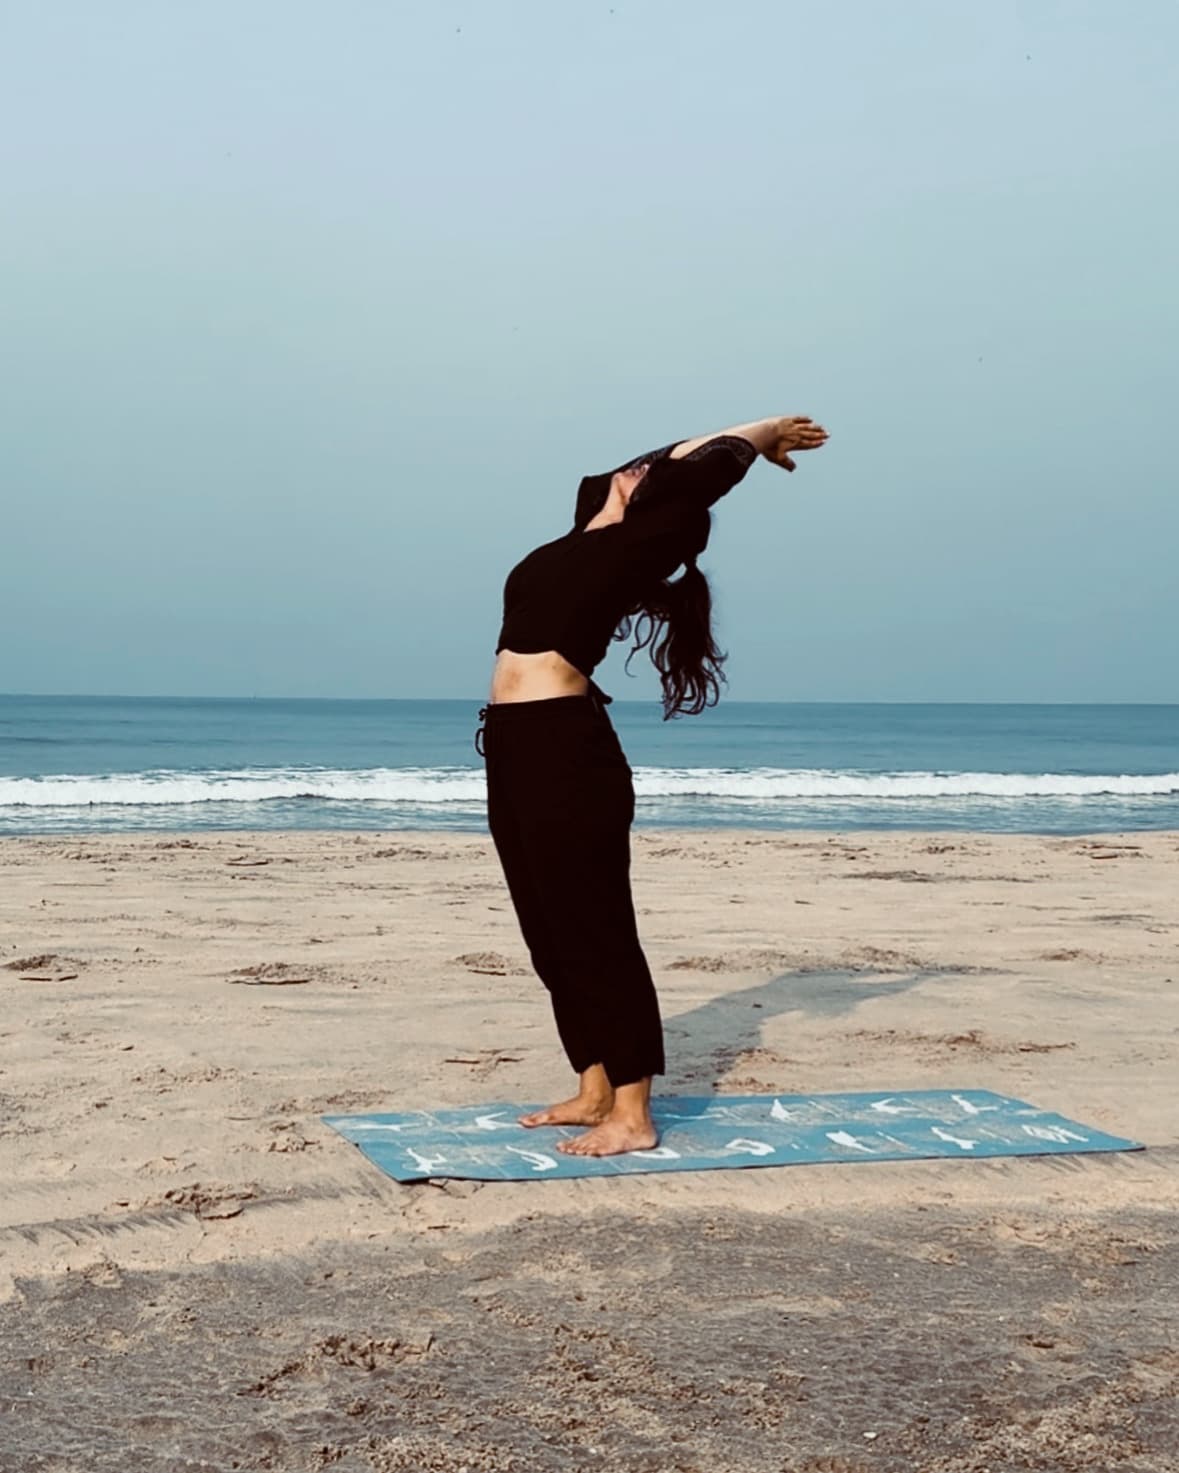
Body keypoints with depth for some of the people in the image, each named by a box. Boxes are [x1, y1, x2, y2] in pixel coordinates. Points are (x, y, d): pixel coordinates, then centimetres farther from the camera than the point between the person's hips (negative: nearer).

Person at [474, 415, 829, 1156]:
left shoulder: (637, 544, -5)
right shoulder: (593, 533, 18)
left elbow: (703, 470, -7)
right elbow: (657, 463, 30)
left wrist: (765, 432, 12)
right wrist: (759, 436, 34)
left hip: (565, 749, -9)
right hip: (519, 749, 9)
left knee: (597, 934, -6)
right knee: (556, 937, 12)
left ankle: (632, 1116, -1)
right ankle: (596, 1091, 20)